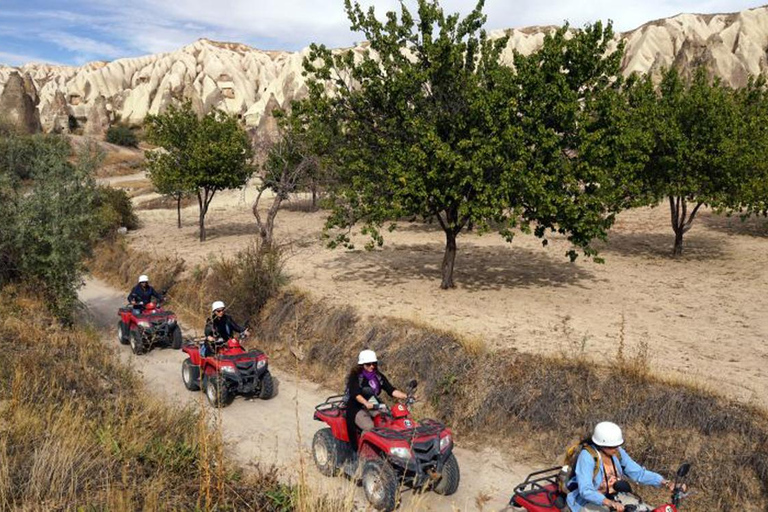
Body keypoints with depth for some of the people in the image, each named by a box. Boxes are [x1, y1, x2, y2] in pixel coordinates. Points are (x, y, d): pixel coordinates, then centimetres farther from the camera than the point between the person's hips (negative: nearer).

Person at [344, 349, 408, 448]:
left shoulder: (379, 377, 8)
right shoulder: (355, 376, -8)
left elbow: (391, 390, -1)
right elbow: (355, 393, -24)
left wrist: (405, 396, -19)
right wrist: (366, 403, -44)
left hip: (375, 406, 5)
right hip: (357, 408, -5)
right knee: (370, 428, -31)